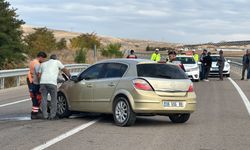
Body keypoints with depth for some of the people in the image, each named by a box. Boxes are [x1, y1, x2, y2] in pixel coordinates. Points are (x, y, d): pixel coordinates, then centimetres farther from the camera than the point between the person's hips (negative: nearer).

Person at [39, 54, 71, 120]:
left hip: (43, 82, 4)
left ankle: (45, 116, 7)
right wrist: (69, 76, 44)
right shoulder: (57, 62, 20)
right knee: (54, 99, 5)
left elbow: (39, 74, 21)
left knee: (44, 98, 8)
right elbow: (65, 70, 27)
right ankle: (52, 115, 5)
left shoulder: (43, 64, 29)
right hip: (52, 82, -3)